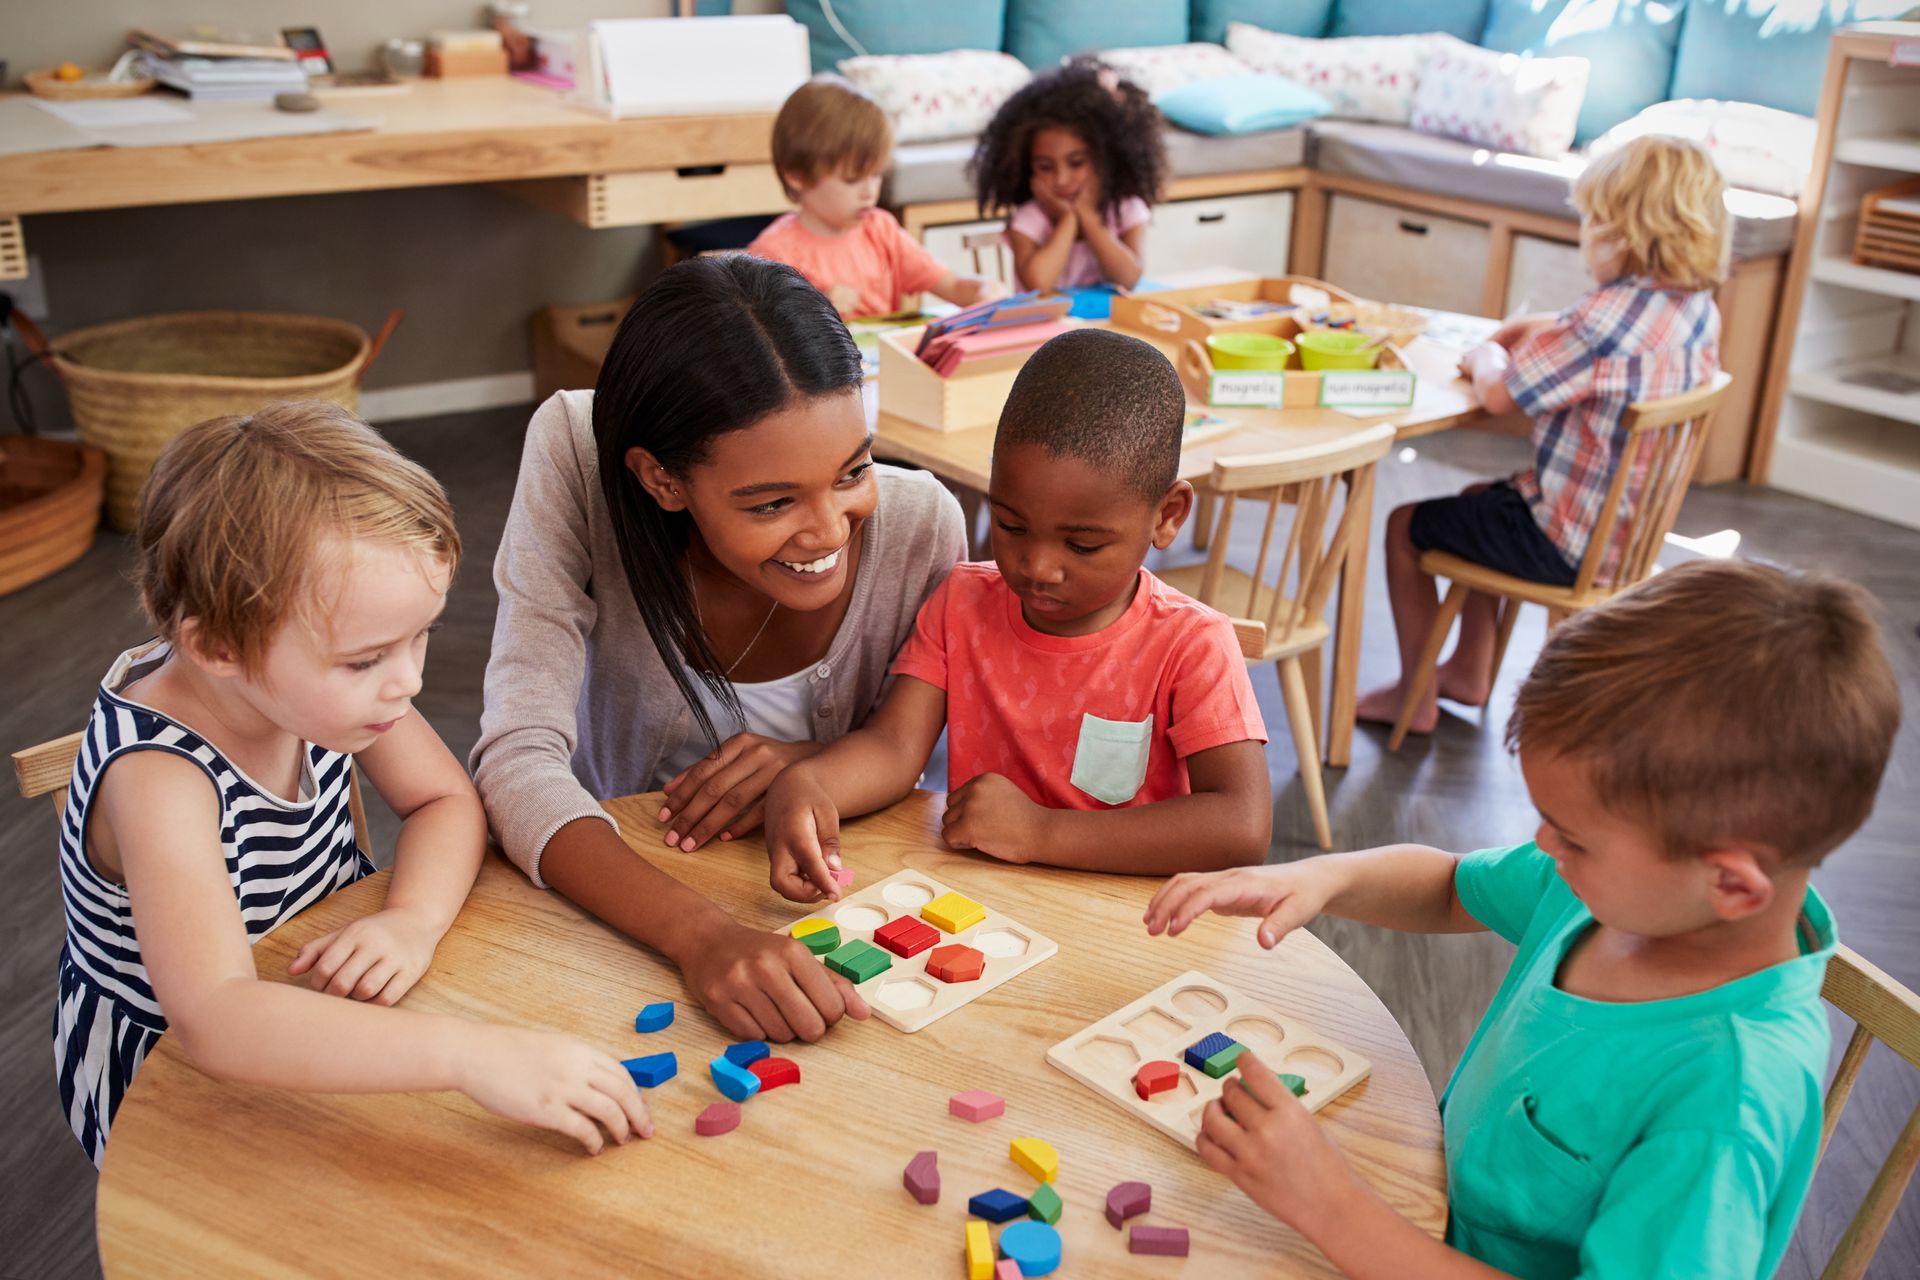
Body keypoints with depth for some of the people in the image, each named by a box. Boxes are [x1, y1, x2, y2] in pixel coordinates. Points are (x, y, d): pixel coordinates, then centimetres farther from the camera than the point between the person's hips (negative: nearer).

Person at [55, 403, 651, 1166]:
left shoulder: (317, 675, -16)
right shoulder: (159, 775, -35)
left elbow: (448, 802, -5)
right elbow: (212, 1020, -46)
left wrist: (413, 919, -27)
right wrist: (469, 1056, -56)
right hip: (172, 1085, -6)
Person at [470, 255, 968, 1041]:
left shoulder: (919, 525, -17)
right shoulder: (575, 460, -20)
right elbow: (519, 757, -25)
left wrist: (821, 765, -22)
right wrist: (701, 936, -40)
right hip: (622, 909, 0)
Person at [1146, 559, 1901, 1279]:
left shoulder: (1725, 1099, -32)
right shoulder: (1628, 880, -10)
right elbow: (1447, 890, 6)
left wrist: (1331, 1207, -31)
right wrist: (1324, 879, -12)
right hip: (1437, 1219, 6)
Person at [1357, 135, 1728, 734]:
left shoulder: (1611, 314, -29)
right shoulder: (1699, 309, 0)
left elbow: (1497, 394, -25)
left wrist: (1486, 358, -4)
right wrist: (1535, 328, 6)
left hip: (1567, 543, -9)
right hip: (1630, 524, 9)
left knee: (1406, 526, 9)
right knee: (1479, 499, 33)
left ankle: (1414, 697, 20)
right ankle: (1470, 670, 38)